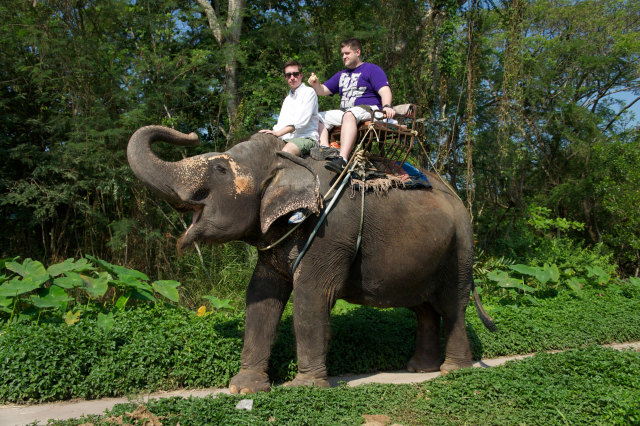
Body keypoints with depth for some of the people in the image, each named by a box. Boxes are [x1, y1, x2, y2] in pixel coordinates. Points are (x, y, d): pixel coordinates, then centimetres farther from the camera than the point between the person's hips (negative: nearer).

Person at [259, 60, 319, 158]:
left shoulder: (309, 92, 1)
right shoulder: (287, 98, 27)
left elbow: (301, 121, -12)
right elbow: (281, 123, 19)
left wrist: (278, 133, -19)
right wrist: (272, 132, -4)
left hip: (306, 138, -7)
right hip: (286, 139, 7)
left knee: (285, 153, -37)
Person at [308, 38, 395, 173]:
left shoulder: (372, 69, 7)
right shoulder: (341, 75, 27)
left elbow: (384, 91, -8)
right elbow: (323, 91, 20)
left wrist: (386, 106, -30)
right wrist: (316, 85, -4)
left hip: (368, 110, -7)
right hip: (344, 111, 8)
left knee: (349, 115, -39)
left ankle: (342, 159, -57)